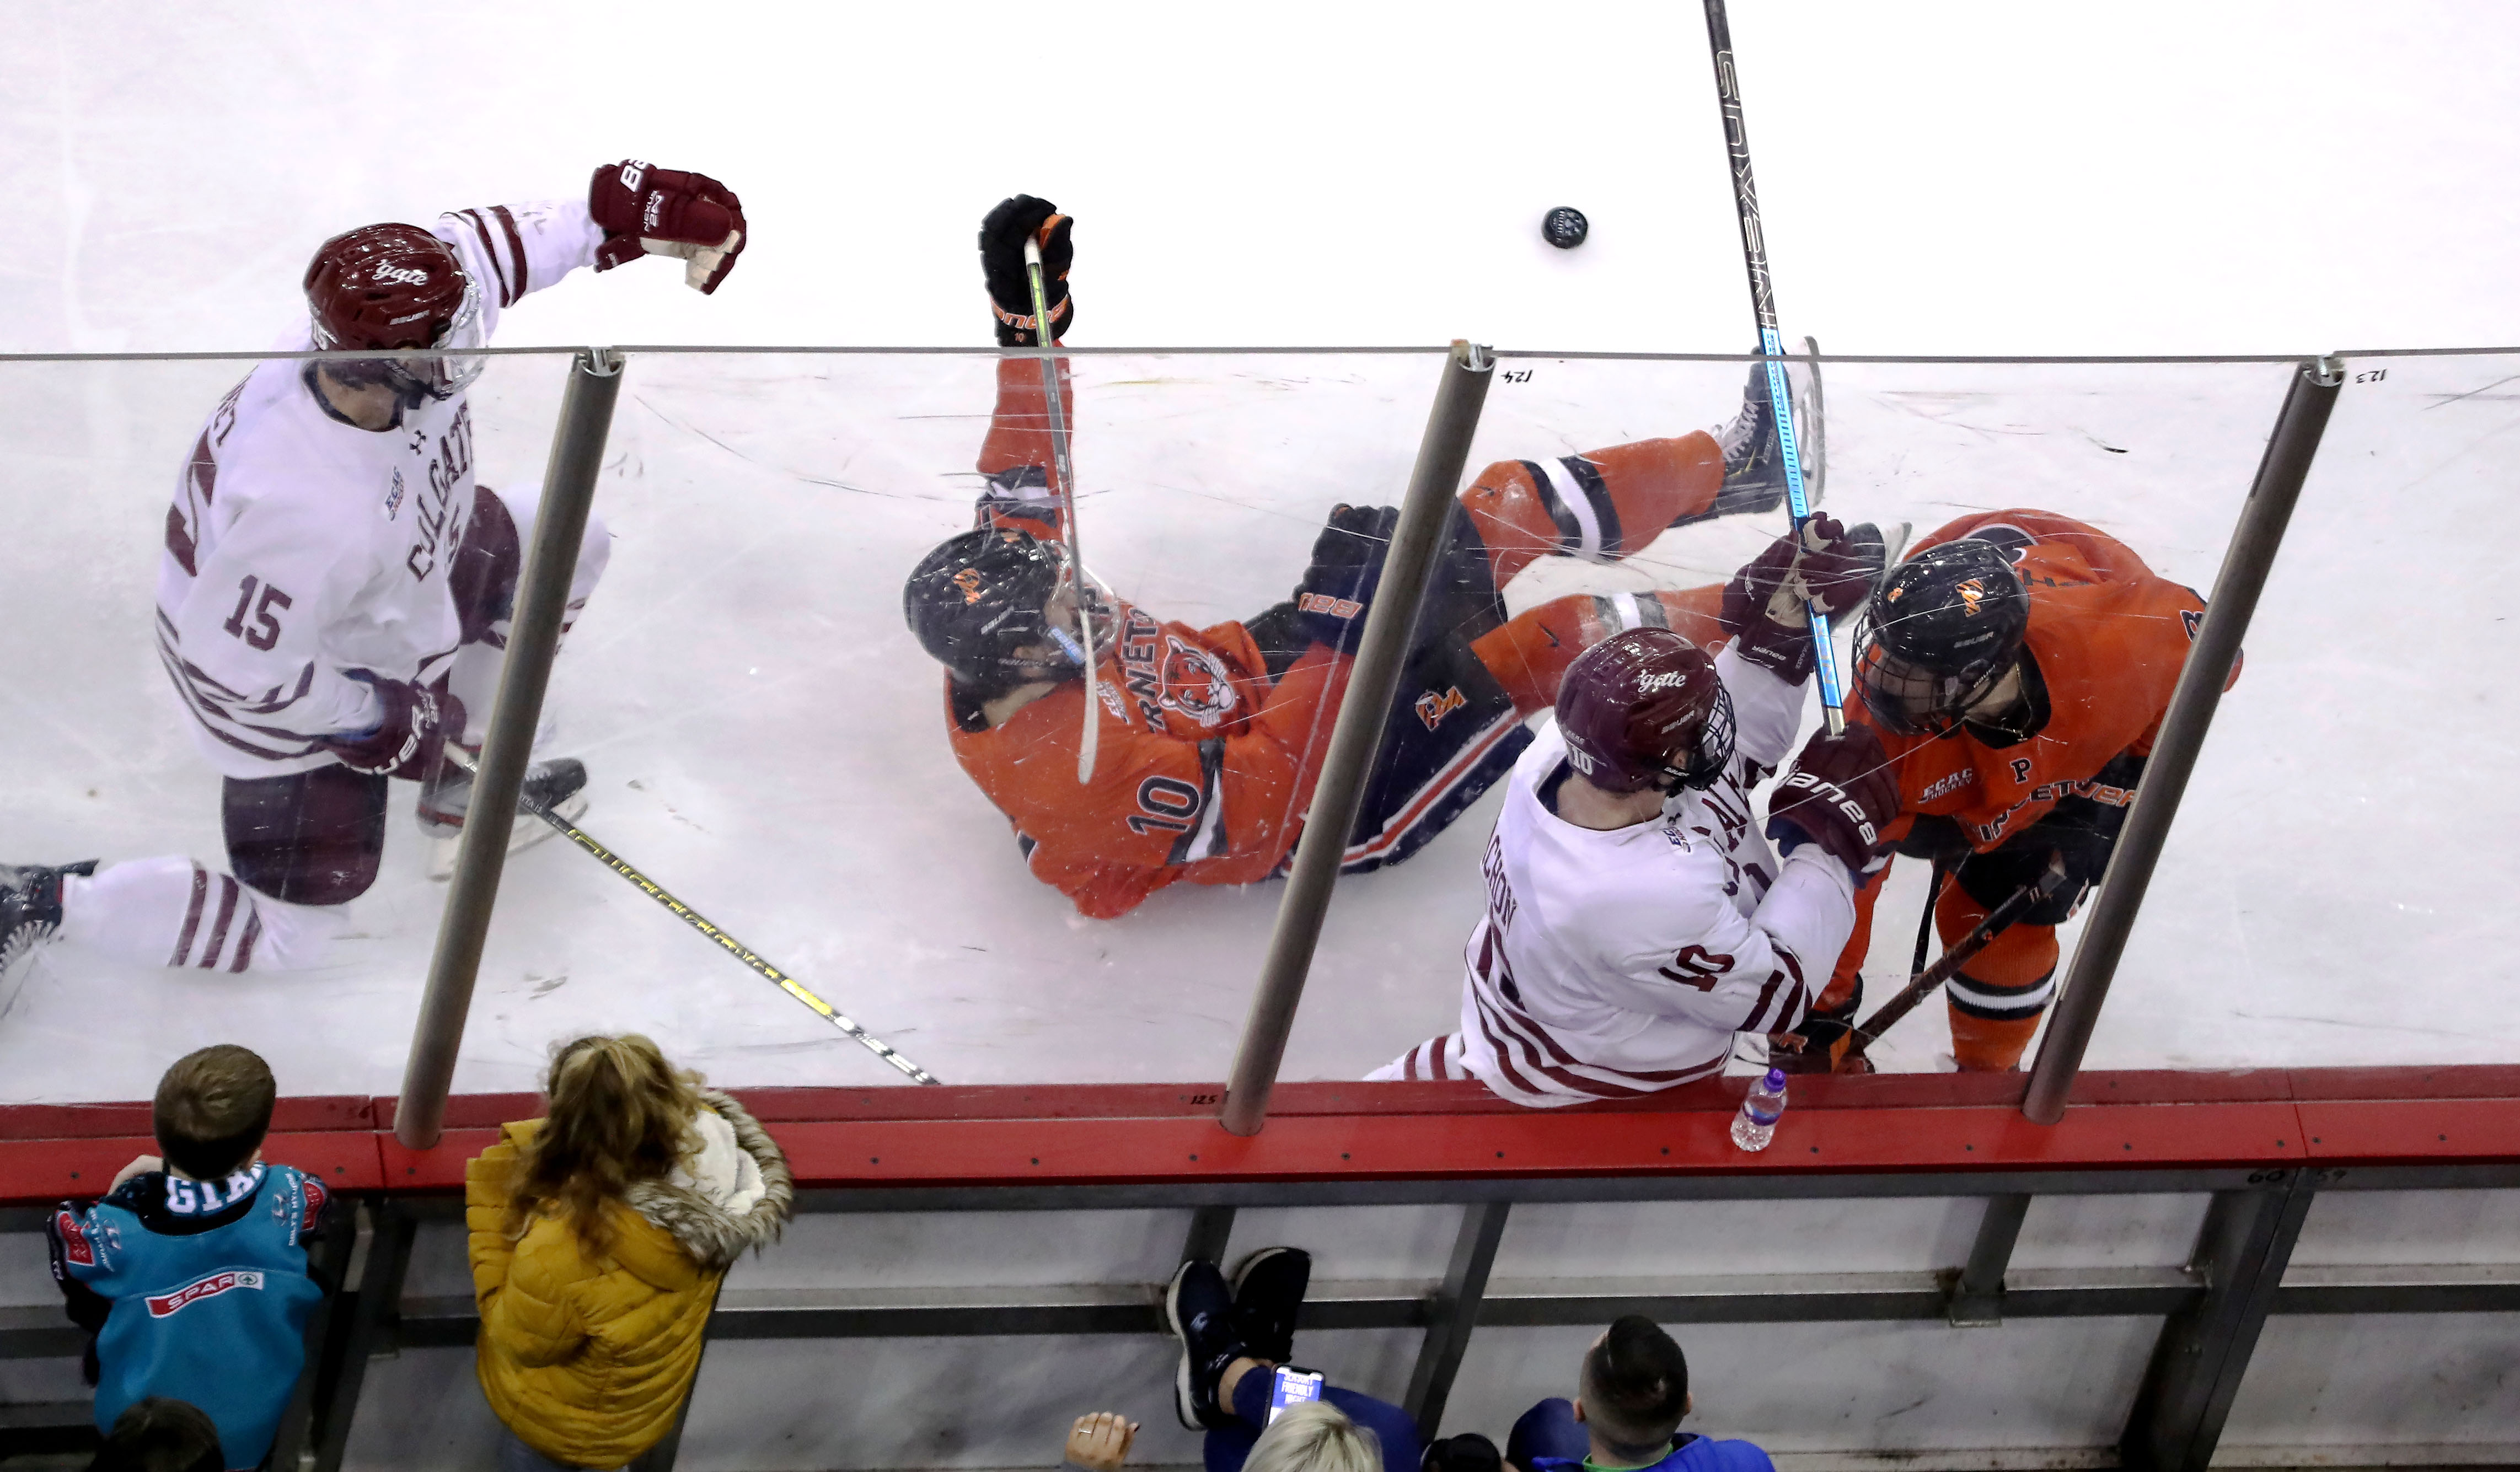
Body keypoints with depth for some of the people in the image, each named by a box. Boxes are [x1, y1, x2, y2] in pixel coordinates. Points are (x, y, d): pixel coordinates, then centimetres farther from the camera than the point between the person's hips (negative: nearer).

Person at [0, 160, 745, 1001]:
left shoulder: (386, 319, -28)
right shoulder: (307, 510, -46)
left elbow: (483, 247, -8)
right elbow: (236, 662, -33)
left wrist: (621, 215, -13)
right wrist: (372, 718, -19)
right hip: (282, 686, -8)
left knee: (566, 548, 17)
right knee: (287, 934, 5)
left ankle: (462, 792, 31)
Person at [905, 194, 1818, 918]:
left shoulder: (993, 645, -15)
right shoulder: (1081, 768, -39)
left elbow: (1024, 484, 0)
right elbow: (1256, 807, -34)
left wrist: (1029, 319, -10)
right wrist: (1340, 626, -35)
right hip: (1330, 806, -8)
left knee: (1514, 505, 2)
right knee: (1564, 643, -17)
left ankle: (1729, 467, 20)